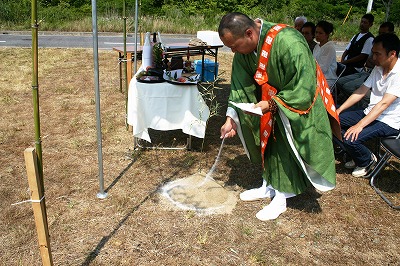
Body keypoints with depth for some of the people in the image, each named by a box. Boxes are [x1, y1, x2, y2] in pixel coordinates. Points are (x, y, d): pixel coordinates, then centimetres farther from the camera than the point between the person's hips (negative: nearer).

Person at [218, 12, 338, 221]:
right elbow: (239, 86, -8)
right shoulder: (243, 49, -13)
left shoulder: (289, 43, -36)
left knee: (285, 150, -3)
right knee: (268, 143, 14)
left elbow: (303, 89, -32)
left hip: (296, 103, -6)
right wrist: (231, 118, -14)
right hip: (270, 100, 7)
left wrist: (271, 104, -32)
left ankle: (280, 199, 15)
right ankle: (268, 187, 33)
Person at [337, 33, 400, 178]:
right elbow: (360, 92, 7)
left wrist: (360, 125, -33)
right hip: (370, 113, 8)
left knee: (350, 138, -28)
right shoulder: (378, 68, 5)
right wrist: (338, 111, -1)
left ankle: (368, 160, 7)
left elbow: (384, 104, -27)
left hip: (388, 122, -8)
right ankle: (358, 156, 15)